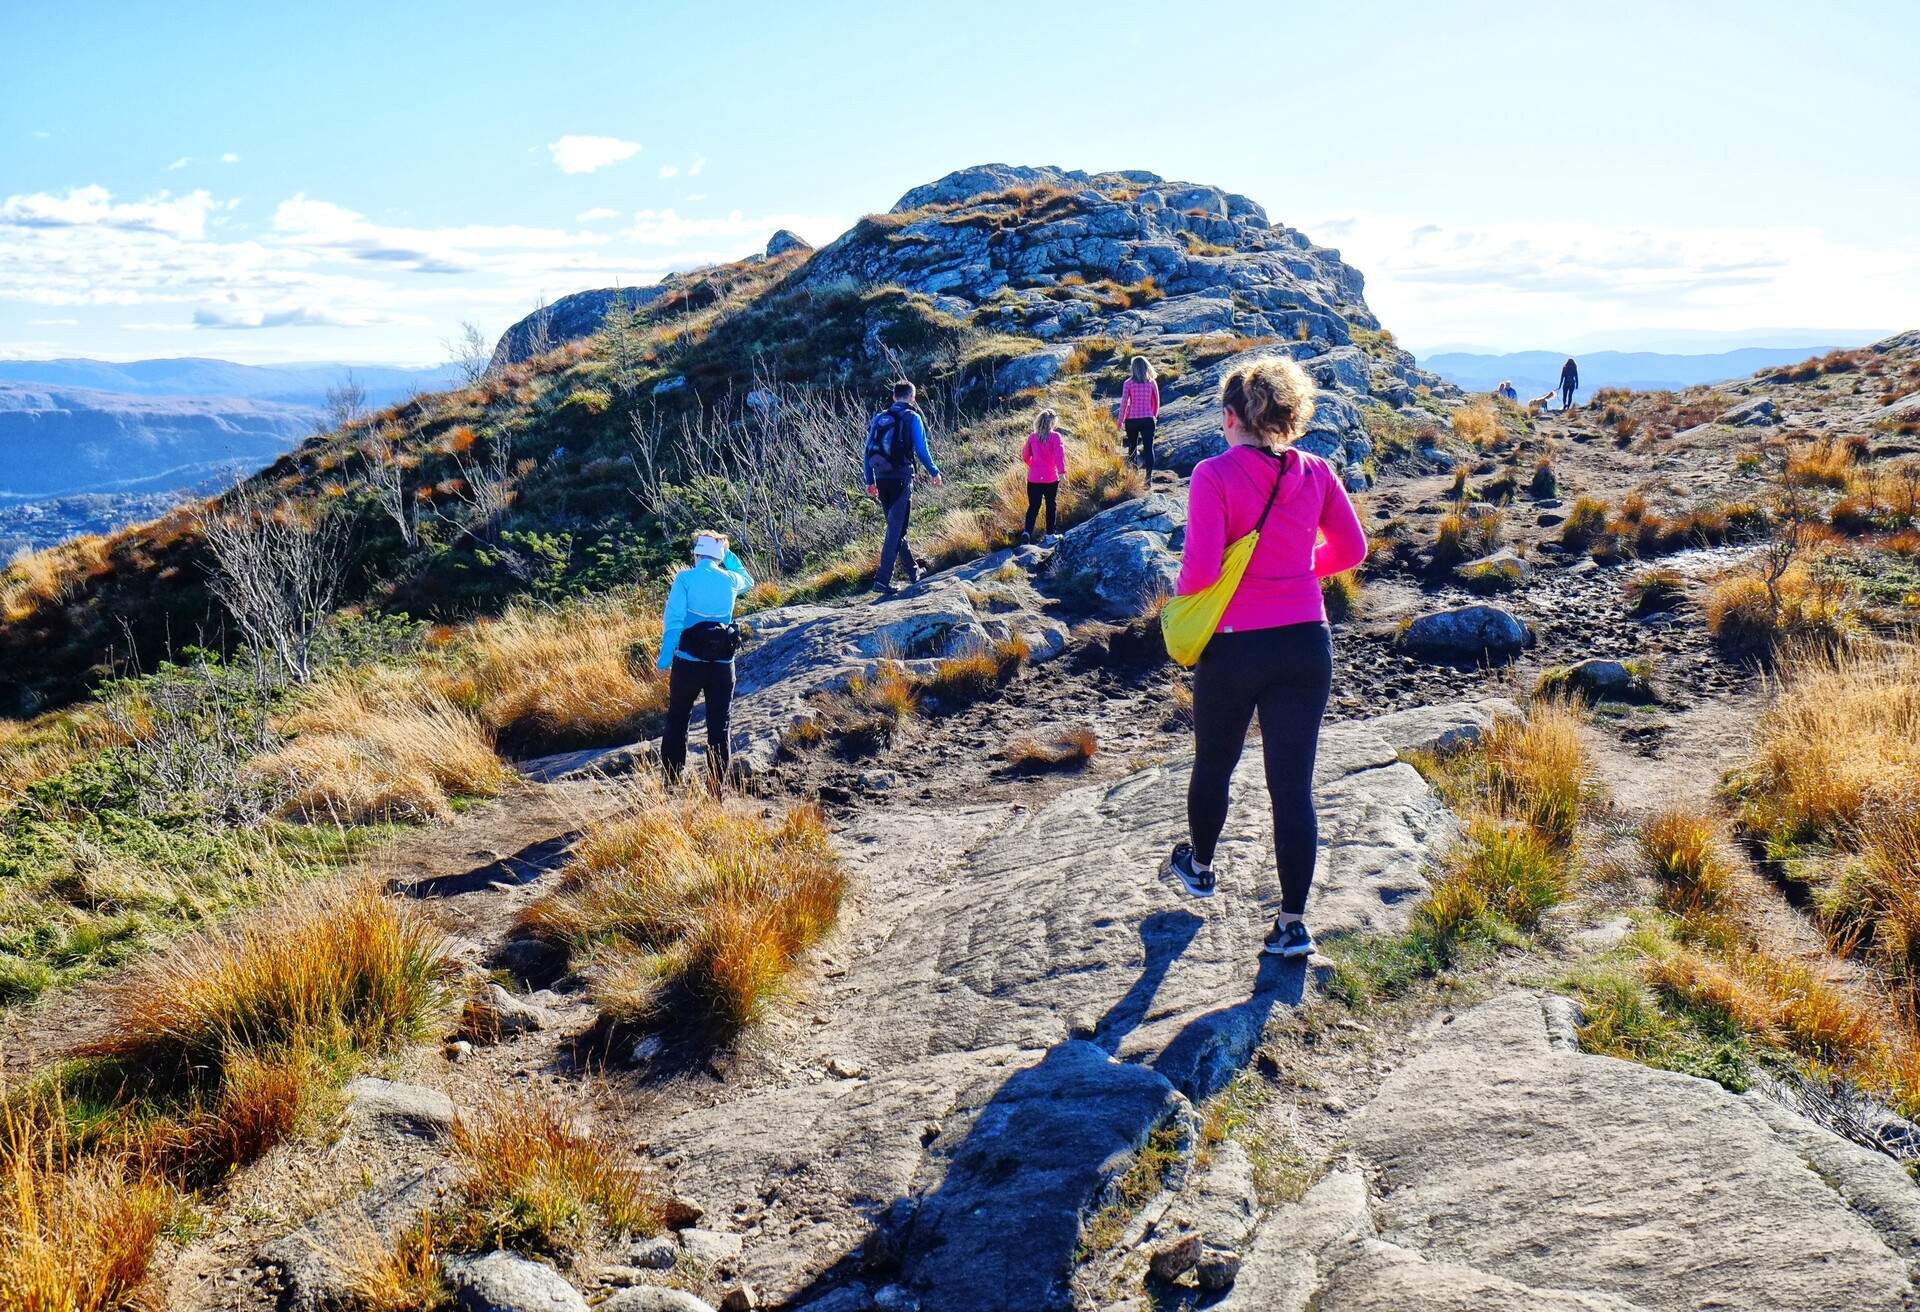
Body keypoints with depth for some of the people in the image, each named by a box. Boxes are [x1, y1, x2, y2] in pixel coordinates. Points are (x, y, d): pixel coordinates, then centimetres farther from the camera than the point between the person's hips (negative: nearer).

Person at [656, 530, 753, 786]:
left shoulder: (685, 578, -4)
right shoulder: (730, 580, 5)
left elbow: (673, 620, -11)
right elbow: (748, 580, 31)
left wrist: (665, 658, -8)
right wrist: (727, 553, 28)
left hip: (688, 662, -2)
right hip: (723, 665, 2)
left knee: (677, 722, 10)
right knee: (718, 727, 7)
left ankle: (671, 782, 11)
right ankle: (717, 786, 7)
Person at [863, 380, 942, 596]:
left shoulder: (879, 418, 12)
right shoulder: (912, 418, -3)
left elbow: (869, 451, 12)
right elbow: (921, 450, -5)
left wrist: (870, 481, 18)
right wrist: (934, 472, 9)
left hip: (881, 479, 6)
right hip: (902, 478, -6)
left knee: (896, 526, 18)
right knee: (896, 529, -5)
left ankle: (913, 571, 30)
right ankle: (882, 579, -14)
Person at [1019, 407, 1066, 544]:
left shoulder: (1032, 437, 2)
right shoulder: (1055, 437, -8)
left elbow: (1025, 455, 12)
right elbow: (1059, 453, -23)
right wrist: (1062, 470, -30)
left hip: (1034, 478, 2)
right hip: (1051, 479, -2)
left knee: (1033, 506, 9)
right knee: (1051, 506, 11)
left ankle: (1027, 531, -11)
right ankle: (1049, 536, 16)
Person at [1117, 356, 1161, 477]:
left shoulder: (1128, 383, -6)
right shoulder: (1152, 382, -1)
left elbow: (1124, 403, -6)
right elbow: (1156, 402, 6)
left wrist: (1120, 421, 4)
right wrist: (1155, 416, 20)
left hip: (1132, 420, 0)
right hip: (1148, 420, 0)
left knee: (1132, 448, 15)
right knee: (1149, 448, 1)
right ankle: (1149, 477, -5)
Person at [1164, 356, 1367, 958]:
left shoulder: (1215, 473, -13)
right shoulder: (1315, 472, 0)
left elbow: (1200, 568, -18)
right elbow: (1351, 549, 9)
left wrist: (1181, 589, 3)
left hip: (1235, 648, -3)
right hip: (1307, 644, 3)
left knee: (1213, 766, 21)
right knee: (1293, 784, 5)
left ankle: (1200, 867, 45)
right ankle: (1293, 922, 7)